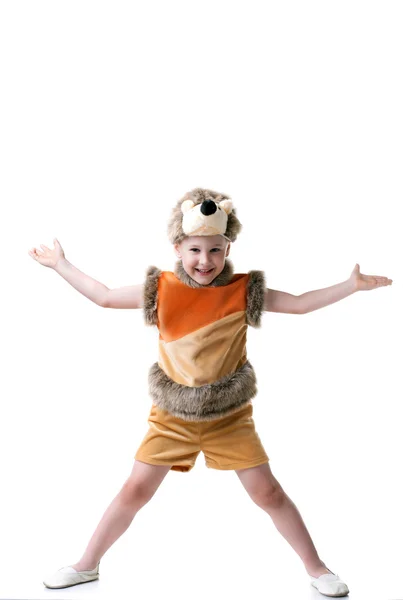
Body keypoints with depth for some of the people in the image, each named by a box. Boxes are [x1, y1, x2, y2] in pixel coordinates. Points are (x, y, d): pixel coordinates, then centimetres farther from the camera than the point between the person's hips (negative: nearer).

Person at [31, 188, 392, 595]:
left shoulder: (243, 290, -8)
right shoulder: (160, 289, -6)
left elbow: (299, 304, -1)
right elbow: (104, 297, 4)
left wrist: (351, 285, -5)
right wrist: (61, 265, 7)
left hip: (230, 415, 0)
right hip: (172, 415, 1)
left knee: (267, 492, 1)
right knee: (135, 490, 4)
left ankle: (316, 569, 20)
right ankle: (86, 566, 24)